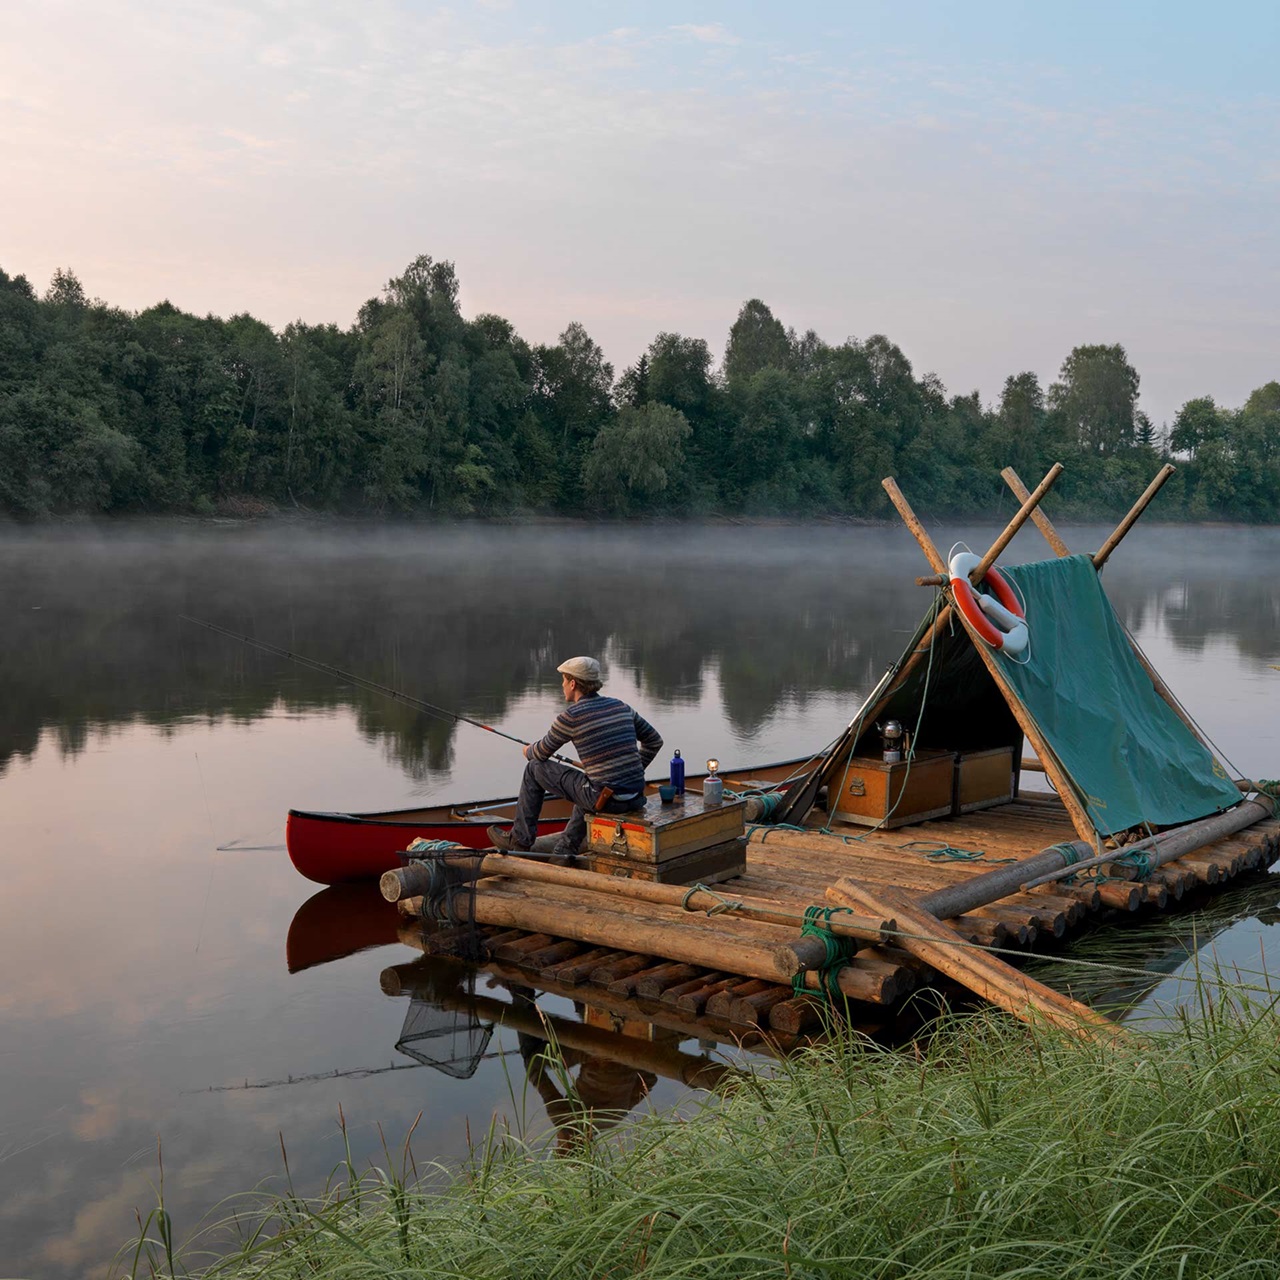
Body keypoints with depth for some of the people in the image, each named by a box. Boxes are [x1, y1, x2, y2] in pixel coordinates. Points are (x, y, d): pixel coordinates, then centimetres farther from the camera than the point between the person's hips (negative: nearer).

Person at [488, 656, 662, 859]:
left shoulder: (571, 716, -8)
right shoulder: (619, 706, 10)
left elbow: (541, 754, 6)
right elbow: (654, 741, 17)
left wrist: (529, 751, 30)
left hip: (605, 799, -6)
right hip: (636, 798, 7)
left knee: (535, 768, 13)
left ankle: (520, 840, 24)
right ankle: (565, 850, 40)